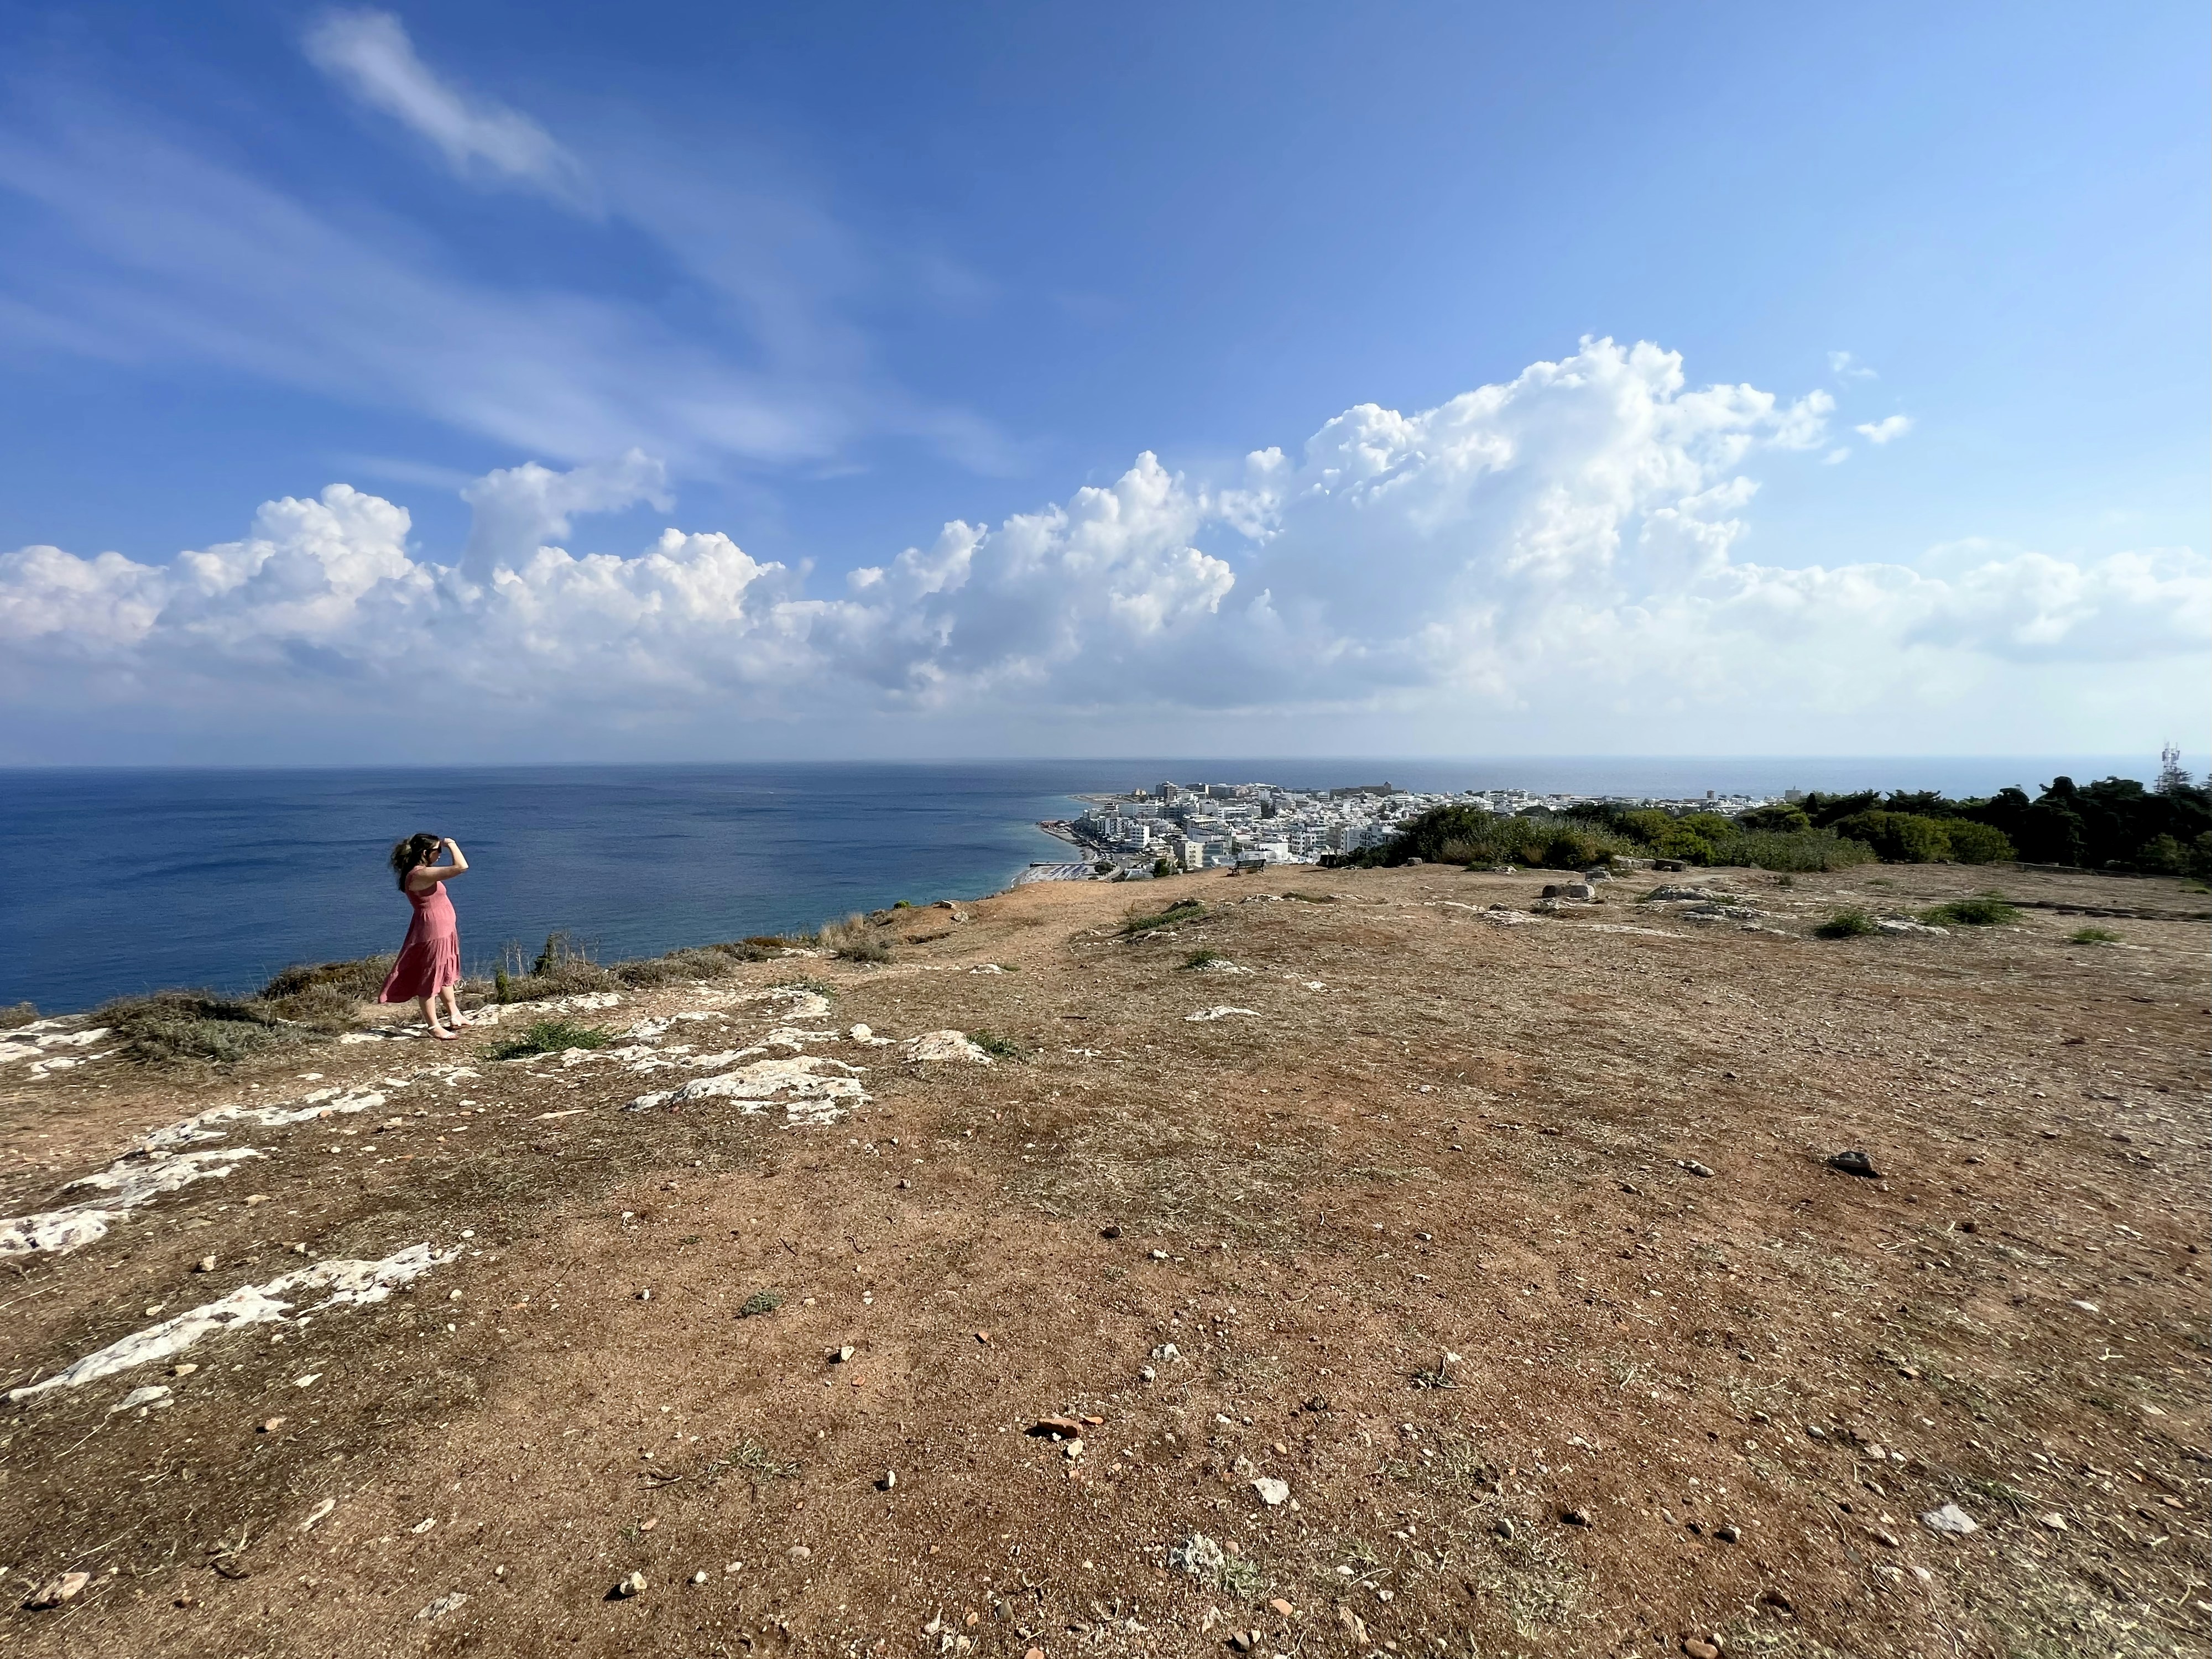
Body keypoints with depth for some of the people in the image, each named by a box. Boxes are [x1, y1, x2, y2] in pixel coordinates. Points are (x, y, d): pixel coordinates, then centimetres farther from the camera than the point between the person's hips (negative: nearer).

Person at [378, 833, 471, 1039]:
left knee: (447, 974, 22)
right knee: (430, 978, -1)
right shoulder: (421, 875, -23)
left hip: (444, 931, 11)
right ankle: (434, 1026, 8)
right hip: (432, 933, -11)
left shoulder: (422, 872, 8)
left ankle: (454, 1015, 35)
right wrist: (452, 844, -19)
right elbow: (461, 867, -30)